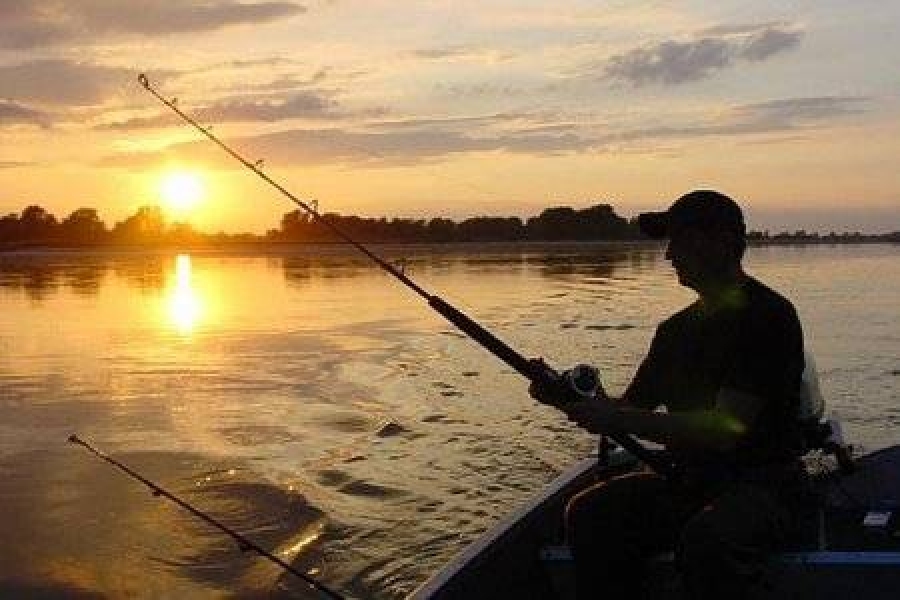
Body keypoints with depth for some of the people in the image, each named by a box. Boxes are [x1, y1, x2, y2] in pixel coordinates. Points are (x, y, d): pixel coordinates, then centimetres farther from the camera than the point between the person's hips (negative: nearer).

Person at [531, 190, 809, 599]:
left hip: (760, 484, -6)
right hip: (688, 480, 7)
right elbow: (634, 406, 15)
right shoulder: (677, 328, 12)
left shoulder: (767, 316, -12)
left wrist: (619, 419, -24)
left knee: (706, 540, -36)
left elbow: (725, 430, -22)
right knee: (588, 514, -16)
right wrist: (572, 400, -5)